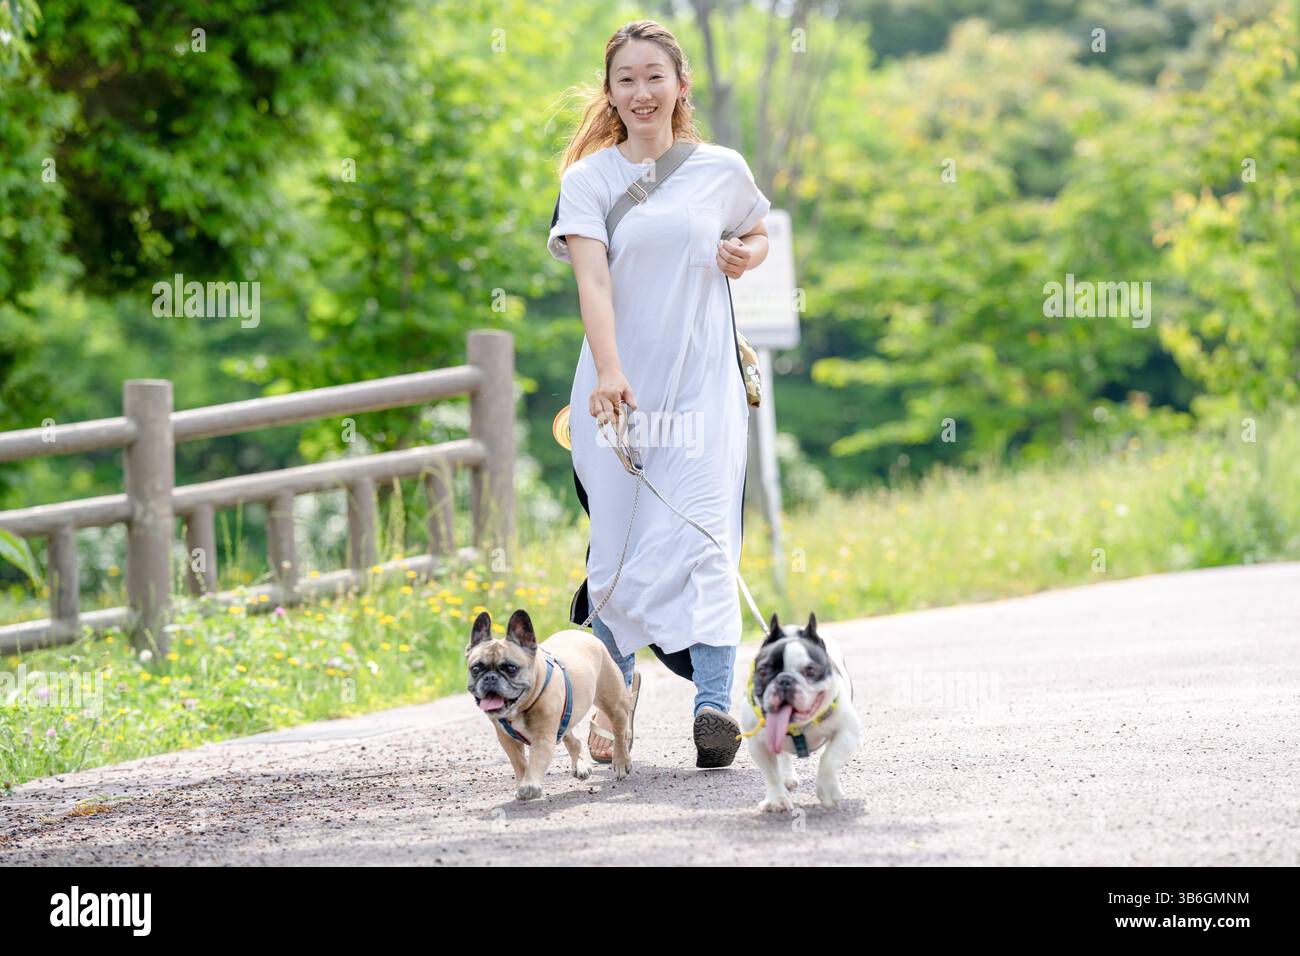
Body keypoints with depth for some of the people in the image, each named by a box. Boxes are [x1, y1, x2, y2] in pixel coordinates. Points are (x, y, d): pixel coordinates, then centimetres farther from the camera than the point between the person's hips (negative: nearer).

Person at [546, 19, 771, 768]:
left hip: (703, 384, 0)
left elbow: (759, 232, 27)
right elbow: (592, 280, -12)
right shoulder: (589, 179, 2)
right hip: (618, 386, 0)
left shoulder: (722, 170, 7)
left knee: (702, 537, -12)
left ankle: (716, 705, -20)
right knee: (618, 547, 2)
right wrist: (608, 371, -27)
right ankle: (616, 690, 21)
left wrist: (747, 253, 2)